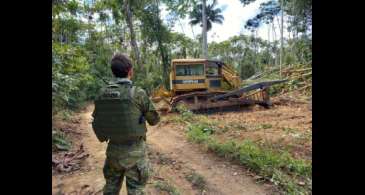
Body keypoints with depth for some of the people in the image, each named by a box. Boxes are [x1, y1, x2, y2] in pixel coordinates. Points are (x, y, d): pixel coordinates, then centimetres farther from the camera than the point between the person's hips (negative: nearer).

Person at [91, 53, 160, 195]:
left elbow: (96, 123, 3)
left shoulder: (103, 93, -5)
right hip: (134, 150, -4)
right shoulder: (138, 93, -18)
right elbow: (154, 120, -6)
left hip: (113, 149, 5)